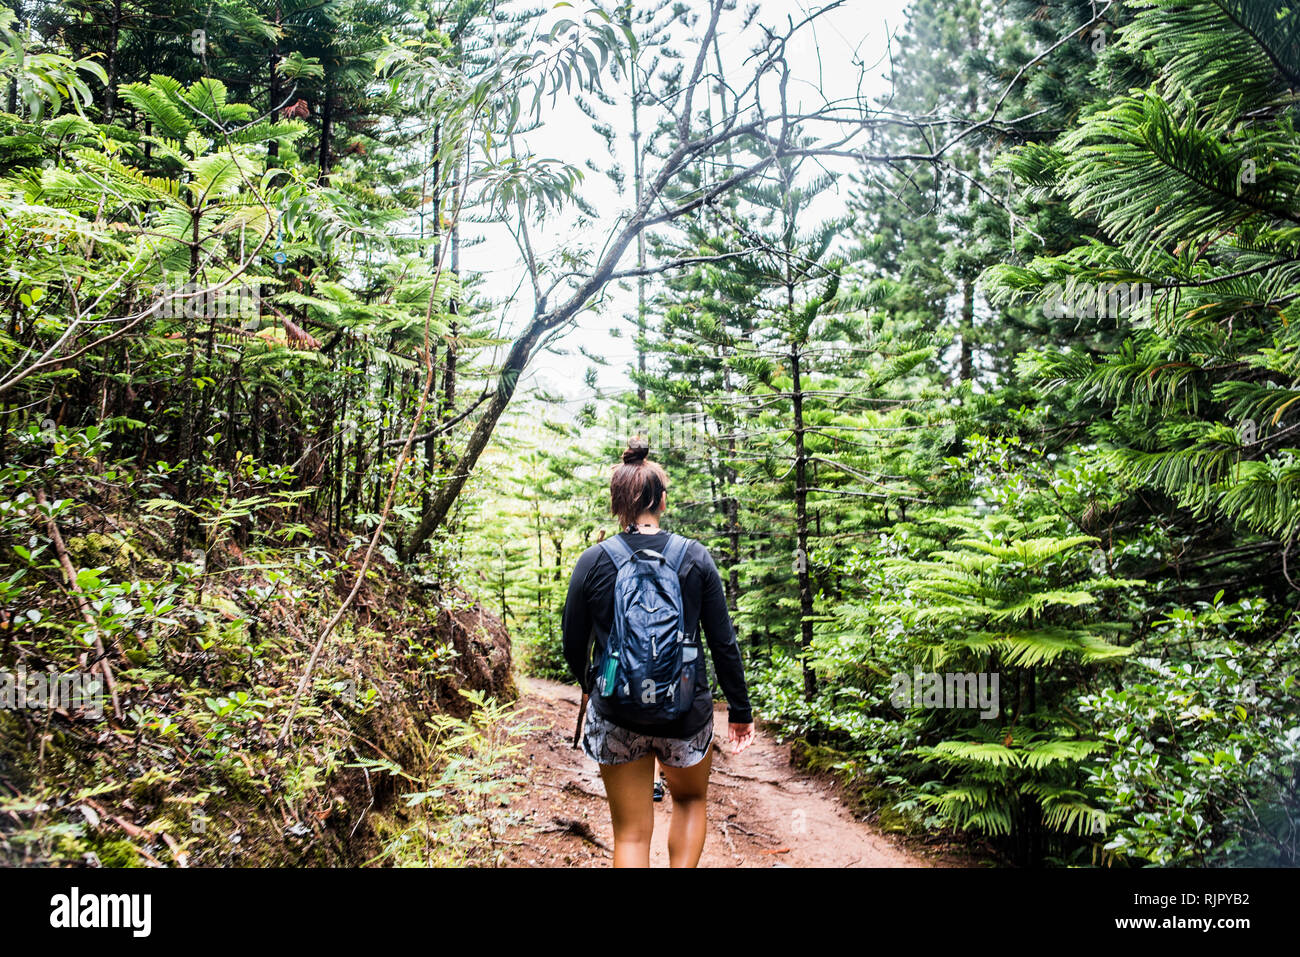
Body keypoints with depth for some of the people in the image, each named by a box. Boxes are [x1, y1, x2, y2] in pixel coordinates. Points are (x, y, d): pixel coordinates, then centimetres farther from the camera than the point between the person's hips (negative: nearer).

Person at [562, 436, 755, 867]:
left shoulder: (593, 562, -7)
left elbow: (573, 644, 2)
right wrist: (740, 710, 8)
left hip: (616, 715, 0)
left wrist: (588, 685, 23)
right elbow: (724, 642, -3)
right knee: (691, 800, 28)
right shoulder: (696, 558, -6)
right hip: (686, 712, 1)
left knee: (631, 833, 11)